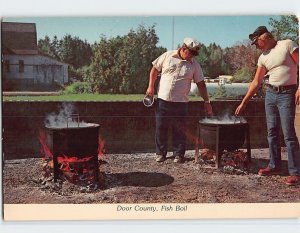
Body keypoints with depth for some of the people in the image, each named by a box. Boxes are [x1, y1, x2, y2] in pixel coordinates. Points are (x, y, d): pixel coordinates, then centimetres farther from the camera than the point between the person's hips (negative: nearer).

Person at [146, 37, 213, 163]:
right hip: (163, 100, 0)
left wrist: (207, 102, 1)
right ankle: (161, 153, 19)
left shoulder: (194, 65, 1)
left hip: (180, 102, 0)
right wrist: (151, 86, 1)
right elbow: (154, 69, 8)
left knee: (179, 130, 4)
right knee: (160, 128, 6)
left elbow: (201, 84, 4)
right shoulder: (167, 56, 0)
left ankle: (178, 154, 18)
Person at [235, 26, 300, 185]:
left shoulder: (287, 45, -5)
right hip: (270, 94, 6)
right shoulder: (263, 57, 11)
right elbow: (256, 82, 12)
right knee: (272, 132, 9)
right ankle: (274, 165, 20)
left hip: (287, 94, -6)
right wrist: (243, 103, 10)